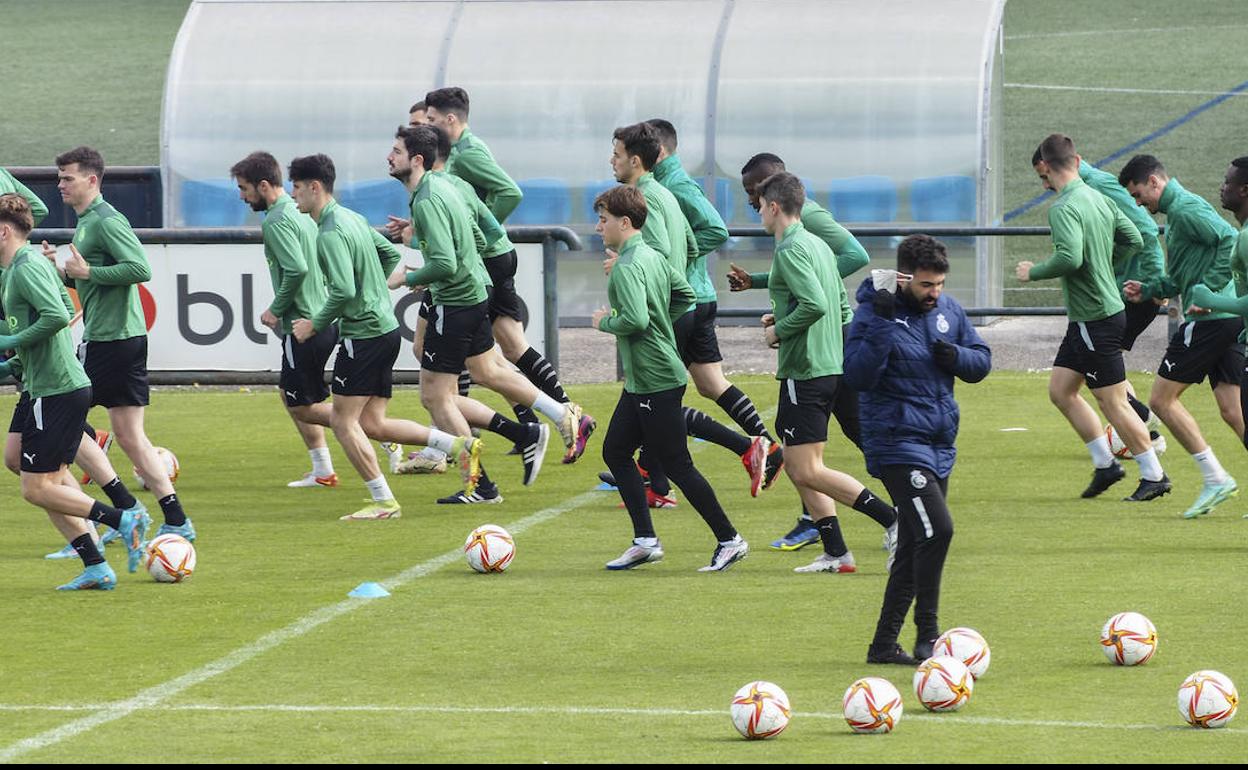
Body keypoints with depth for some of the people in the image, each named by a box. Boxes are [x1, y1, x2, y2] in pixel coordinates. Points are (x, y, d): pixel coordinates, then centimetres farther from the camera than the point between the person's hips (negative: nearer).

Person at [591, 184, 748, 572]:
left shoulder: (627, 267, -19)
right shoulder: (653, 256, 11)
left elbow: (635, 319, -29)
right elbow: (685, 295, 22)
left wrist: (605, 322, -11)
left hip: (656, 381, -10)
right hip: (640, 380, 10)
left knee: (677, 465, -3)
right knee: (615, 450, 12)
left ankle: (729, 540, 4)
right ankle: (645, 541, 13)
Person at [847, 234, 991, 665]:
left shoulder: (947, 309, 8)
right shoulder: (874, 313, -11)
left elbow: (982, 362, 15)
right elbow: (857, 377, -21)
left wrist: (957, 356, -7)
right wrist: (882, 327, -30)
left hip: (940, 444, 7)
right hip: (897, 443, -7)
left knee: (915, 546, 9)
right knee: (936, 529, -20)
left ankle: (885, 644, 17)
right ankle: (927, 636, -11)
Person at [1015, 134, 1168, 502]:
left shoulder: (1064, 209, -20)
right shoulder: (1099, 199, 7)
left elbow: (1070, 257, -33)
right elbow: (1134, 240, 13)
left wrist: (1033, 272, -16)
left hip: (1096, 317, -9)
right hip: (1085, 318, 9)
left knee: (1113, 402, 0)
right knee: (1060, 390, 14)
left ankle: (1154, 475, 9)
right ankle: (1105, 464, 18)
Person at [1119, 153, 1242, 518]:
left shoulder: (1185, 209, -10)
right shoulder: (1176, 211, 22)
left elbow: (1231, 240, -23)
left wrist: (1209, 290, -22)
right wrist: (1148, 290, 18)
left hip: (1210, 319, -10)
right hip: (1229, 320, 10)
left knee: (1162, 399, -2)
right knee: (1232, 410, 5)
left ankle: (1215, 478, -5)